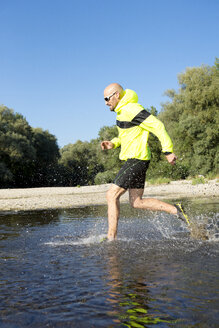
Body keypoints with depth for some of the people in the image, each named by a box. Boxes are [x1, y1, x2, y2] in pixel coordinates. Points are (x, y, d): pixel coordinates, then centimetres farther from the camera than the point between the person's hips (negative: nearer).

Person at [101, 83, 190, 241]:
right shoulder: (123, 111, 18)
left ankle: (111, 238, -3)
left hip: (136, 160, -10)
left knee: (112, 195, -8)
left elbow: (158, 126, -18)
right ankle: (176, 210, 11)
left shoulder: (132, 109, -14)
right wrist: (113, 143, 12)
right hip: (136, 161, 11)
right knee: (137, 202, 11)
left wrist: (168, 151, -20)